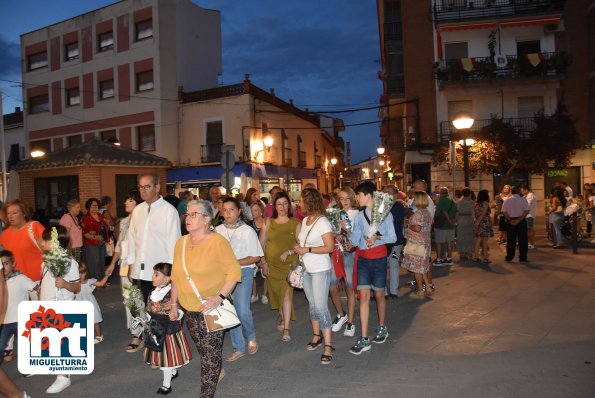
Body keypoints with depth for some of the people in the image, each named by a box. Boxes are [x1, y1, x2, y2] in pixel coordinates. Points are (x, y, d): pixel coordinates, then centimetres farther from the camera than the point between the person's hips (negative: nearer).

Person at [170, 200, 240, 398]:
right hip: (190, 310, 6)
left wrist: (220, 296, -23)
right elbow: (176, 276, 11)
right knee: (203, 351, 21)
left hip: (212, 309, -6)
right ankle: (217, 372, 45)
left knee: (210, 356, -1)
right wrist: (173, 303, 13)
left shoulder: (217, 241, -15)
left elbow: (234, 272, -16)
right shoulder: (181, 242, 3)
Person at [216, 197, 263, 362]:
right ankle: (239, 348, 22)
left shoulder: (248, 231, -5)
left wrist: (234, 263, -15)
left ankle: (251, 336, 19)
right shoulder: (218, 231, 5)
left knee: (243, 311, -12)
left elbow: (256, 257, -6)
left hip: (243, 272, -3)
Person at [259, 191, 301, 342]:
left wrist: (288, 252, -16)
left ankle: (286, 329, -8)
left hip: (289, 263, -3)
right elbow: (261, 243, 5)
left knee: (287, 293, -11)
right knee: (277, 292, 12)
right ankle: (283, 318, 34)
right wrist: (263, 262, -2)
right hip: (271, 264, 3)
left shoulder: (295, 223, 1)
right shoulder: (269, 222, 6)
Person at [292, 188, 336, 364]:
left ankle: (328, 345, 1)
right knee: (313, 305, 16)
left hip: (320, 270, -7)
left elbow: (330, 247, -20)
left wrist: (307, 250, -21)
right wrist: (297, 249, -3)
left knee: (321, 307, -7)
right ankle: (317, 336, 30)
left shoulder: (322, 221, -17)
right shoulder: (305, 220, 6)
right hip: (306, 269, 7)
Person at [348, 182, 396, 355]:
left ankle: (382, 328, 34)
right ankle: (364, 339, 0)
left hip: (379, 259, -3)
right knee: (363, 296, -2)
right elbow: (355, 241, 2)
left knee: (379, 294, 11)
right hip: (363, 259, 3)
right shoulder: (359, 216, 6)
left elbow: (393, 237, -5)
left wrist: (377, 237, -21)